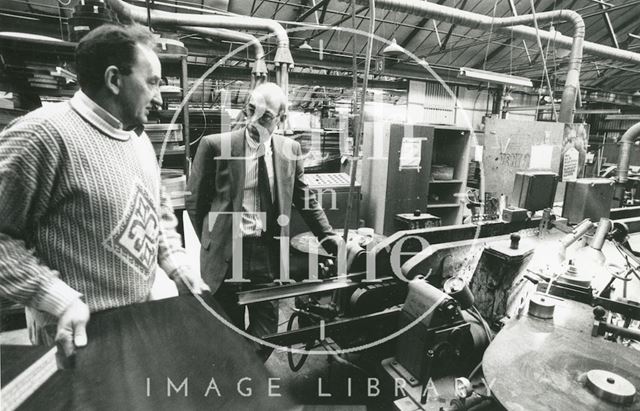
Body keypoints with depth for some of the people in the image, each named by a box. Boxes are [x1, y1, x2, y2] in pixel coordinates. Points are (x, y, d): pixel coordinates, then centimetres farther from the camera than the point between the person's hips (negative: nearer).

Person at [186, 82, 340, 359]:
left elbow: (305, 199, 12)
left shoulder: (290, 149, 3)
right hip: (224, 256, -2)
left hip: (269, 255, 2)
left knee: (265, 335, 9)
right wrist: (212, 242, 5)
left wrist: (329, 237, 8)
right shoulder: (214, 145, -5)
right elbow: (195, 201, 3)